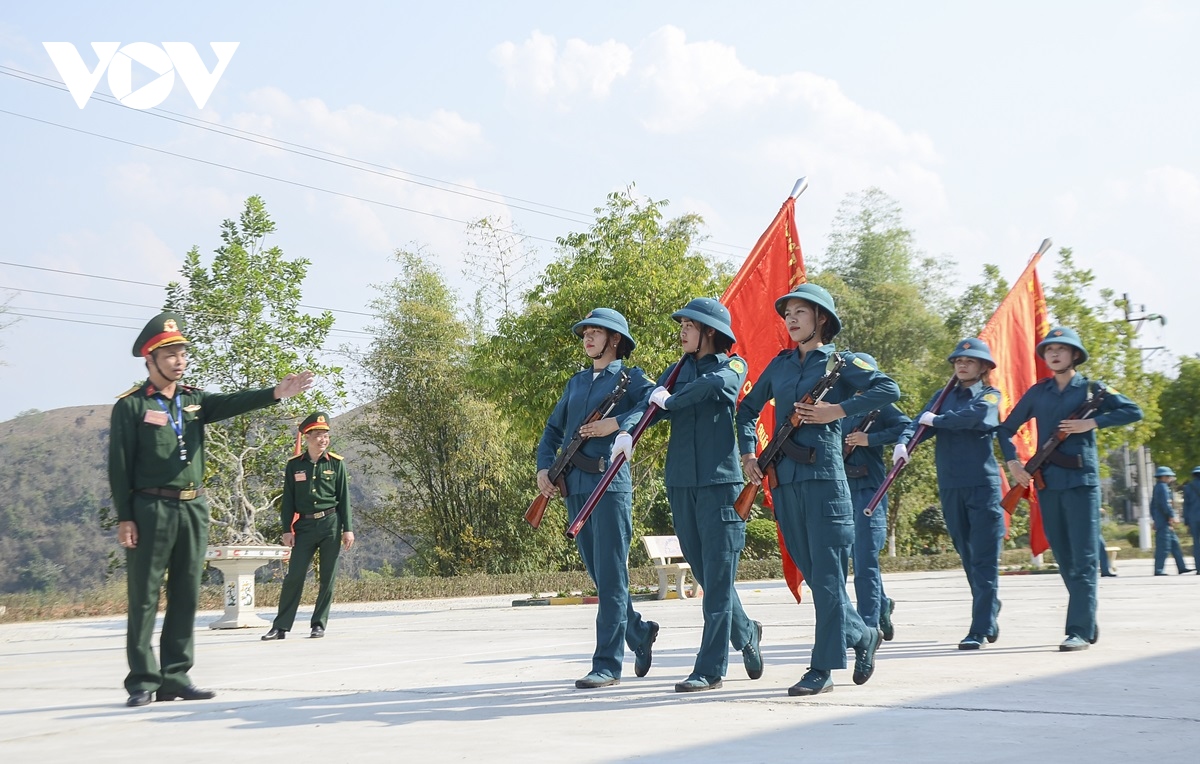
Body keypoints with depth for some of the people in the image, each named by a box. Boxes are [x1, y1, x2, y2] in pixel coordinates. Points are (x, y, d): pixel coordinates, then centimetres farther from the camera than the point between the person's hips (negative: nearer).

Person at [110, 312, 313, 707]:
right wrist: (124, 518, -12)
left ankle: (176, 678, 14)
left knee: (186, 596, 7)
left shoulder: (194, 401, 12)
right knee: (144, 597, -1)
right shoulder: (131, 406, -3)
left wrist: (277, 392, -21)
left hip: (193, 509, 6)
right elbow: (119, 466, -6)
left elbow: (233, 403, -4)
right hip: (150, 510, -6)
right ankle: (142, 682, 4)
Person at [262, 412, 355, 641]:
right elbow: (288, 500, 6)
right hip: (305, 526, 0)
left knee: (327, 577, 2)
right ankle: (281, 626, 1)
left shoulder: (336, 463, 2)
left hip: (331, 525, 0)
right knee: (294, 576, -4)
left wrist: (348, 529, -1)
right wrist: (286, 530, 0)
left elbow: (344, 498, 3)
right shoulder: (294, 465, 4)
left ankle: (319, 625, 13)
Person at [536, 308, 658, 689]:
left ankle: (608, 664, -4)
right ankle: (639, 632, 32)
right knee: (598, 574, 12)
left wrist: (616, 423, -23)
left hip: (610, 483, -7)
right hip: (575, 487, 7)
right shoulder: (577, 382, 19)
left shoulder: (630, 378, 1)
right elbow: (553, 429, 23)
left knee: (610, 577, -6)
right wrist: (544, 466, 7)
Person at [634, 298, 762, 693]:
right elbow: (652, 404, 5)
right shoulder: (679, 369, 17)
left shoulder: (732, 366, 0)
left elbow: (714, 384, -23)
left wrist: (670, 402, -12)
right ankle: (745, 633, 33)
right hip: (680, 483, 6)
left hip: (719, 481, -6)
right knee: (703, 572, 12)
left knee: (717, 576, -5)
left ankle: (710, 668, -4)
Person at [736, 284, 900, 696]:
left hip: (823, 476, -6)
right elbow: (747, 410, 23)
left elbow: (888, 389, -12)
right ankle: (861, 635, 28)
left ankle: (822, 668, -1)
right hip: (784, 480, 6)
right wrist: (748, 454, 10)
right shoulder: (778, 365, 15)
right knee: (810, 572, 10)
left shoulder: (839, 362, 1)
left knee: (826, 574, -5)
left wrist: (837, 410, -16)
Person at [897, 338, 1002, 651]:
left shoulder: (990, 395, 3)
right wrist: (903, 443, -21)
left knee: (984, 560, -6)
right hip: (950, 487, 5)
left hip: (983, 485, -5)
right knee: (968, 558, 12)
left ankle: (980, 629, -7)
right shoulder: (944, 396, 15)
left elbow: (975, 416, -19)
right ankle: (989, 617, 27)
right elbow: (921, 420, -2)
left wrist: (937, 420, -9)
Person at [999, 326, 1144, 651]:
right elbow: (1006, 428, 17)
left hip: (1082, 481, -4)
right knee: (1064, 560, 9)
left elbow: (1133, 411, -4)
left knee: (1083, 560, -8)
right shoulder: (1037, 393, 12)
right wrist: (1013, 463, 4)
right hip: (1047, 484, 4)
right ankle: (1088, 621, 21)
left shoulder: (1091, 389, 3)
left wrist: (1092, 423, -12)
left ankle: (1080, 630, -9)